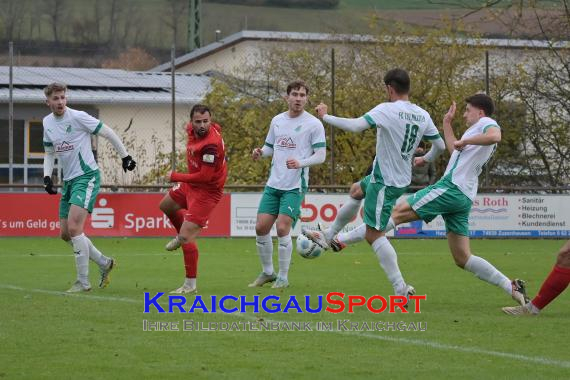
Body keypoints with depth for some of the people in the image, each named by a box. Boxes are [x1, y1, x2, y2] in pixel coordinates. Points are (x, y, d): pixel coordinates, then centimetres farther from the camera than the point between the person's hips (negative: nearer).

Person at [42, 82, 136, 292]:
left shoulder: (78, 117, -14)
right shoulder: (47, 122, 8)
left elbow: (108, 133, -6)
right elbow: (49, 152, 20)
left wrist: (125, 156, -2)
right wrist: (47, 177, 6)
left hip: (86, 177, -8)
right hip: (68, 180, 8)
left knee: (74, 228, -20)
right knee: (65, 234, 8)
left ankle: (83, 282, -13)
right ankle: (105, 263, 26)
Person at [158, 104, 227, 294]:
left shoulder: (211, 144, -33)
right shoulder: (192, 129, -8)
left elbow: (205, 177, -33)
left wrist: (176, 177, -21)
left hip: (207, 191, -10)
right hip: (191, 184, 10)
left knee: (186, 237, -14)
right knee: (166, 206, 31)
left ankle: (190, 285, -5)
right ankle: (183, 236, 57)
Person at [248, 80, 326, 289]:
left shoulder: (313, 124, -5)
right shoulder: (277, 121, 11)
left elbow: (321, 155, -8)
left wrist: (300, 163, -25)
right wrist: (260, 152, -3)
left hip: (295, 186, -5)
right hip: (273, 184, 5)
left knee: (282, 228, -14)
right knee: (261, 227, 1)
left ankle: (283, 277, 0)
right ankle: (267, 272, 19)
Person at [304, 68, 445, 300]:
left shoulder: (387, 110, -20)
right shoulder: (423, 115, 1)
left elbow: (355, 126, -28)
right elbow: (440, 145, 8)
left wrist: (325, 116, -14)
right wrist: (426, 159, 30)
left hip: (384, 181, -9)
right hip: (403, 178, 9)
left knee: (374, 235, -5)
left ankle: (401, 288, -12)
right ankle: (327, 237, 47)